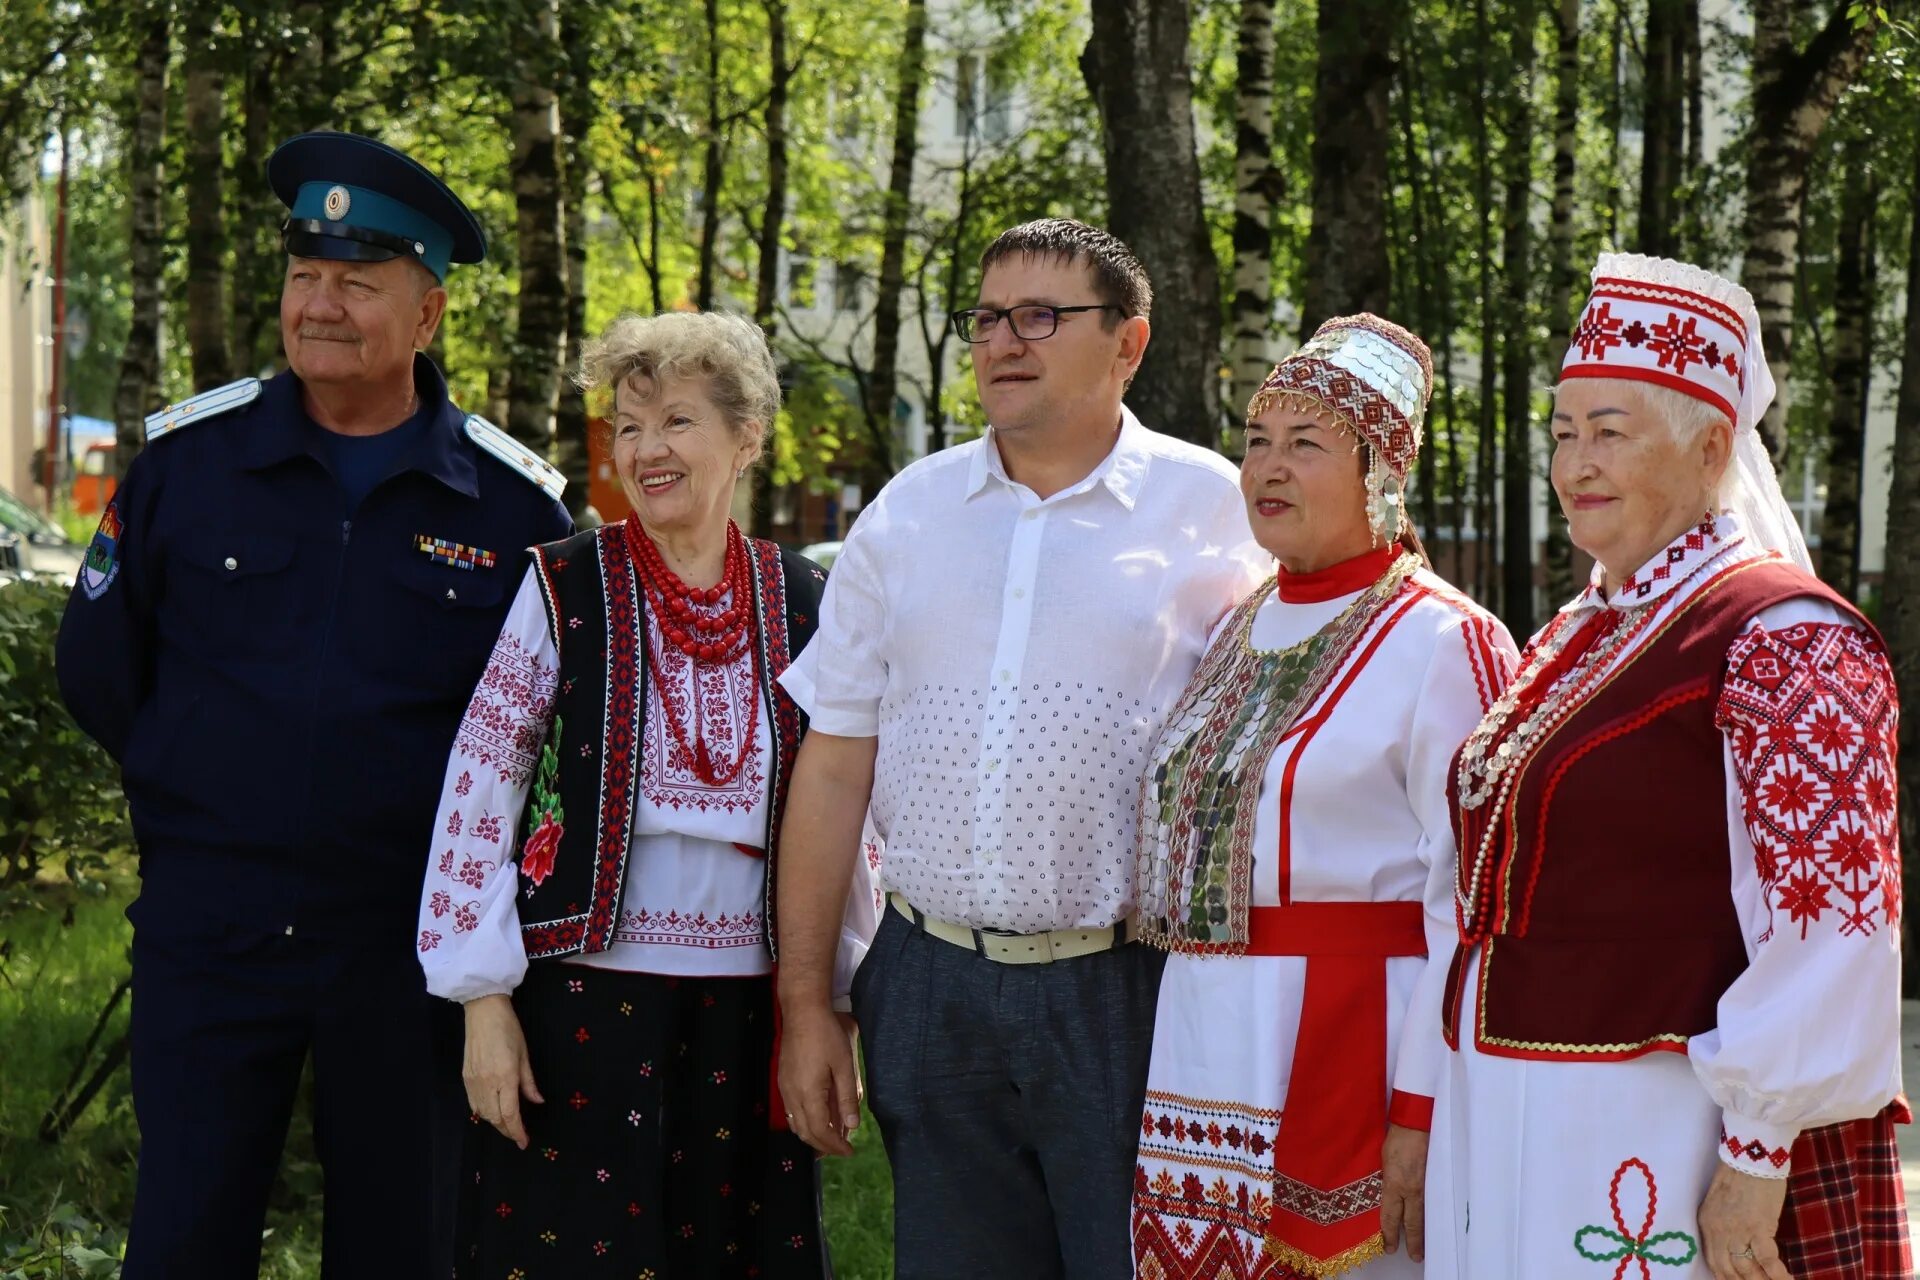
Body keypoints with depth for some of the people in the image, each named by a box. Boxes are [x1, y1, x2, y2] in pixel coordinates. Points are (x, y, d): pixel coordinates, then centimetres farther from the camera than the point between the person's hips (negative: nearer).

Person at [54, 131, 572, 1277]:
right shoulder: (188, 457, 1)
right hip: (207, 922, 1)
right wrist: (201, 788, 9)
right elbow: (98, 666, 10)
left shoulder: (513, 503, -2)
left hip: (408, 936, 0)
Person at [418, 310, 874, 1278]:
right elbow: (479, 788, -4)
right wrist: (484, 1000, -8)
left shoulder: (801, 605, 5)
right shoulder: (565, 587, -3)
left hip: (748, 1007, 3)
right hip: (584, 996, -2)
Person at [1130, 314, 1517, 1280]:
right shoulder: (1241, 630, 14)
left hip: (1346, 1052, -7)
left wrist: (1423, 1113, -19)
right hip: (1202, 1051, 7)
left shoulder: (1444, 643, -9)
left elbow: (1470, 902, -14)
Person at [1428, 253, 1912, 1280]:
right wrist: (1443, 1136, 18)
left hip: (1683, 1145, -8)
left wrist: (1755, 1160, -20)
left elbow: (1829, 935, -19)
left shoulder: (1785, 642, -13)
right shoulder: (1575, 640, 14)